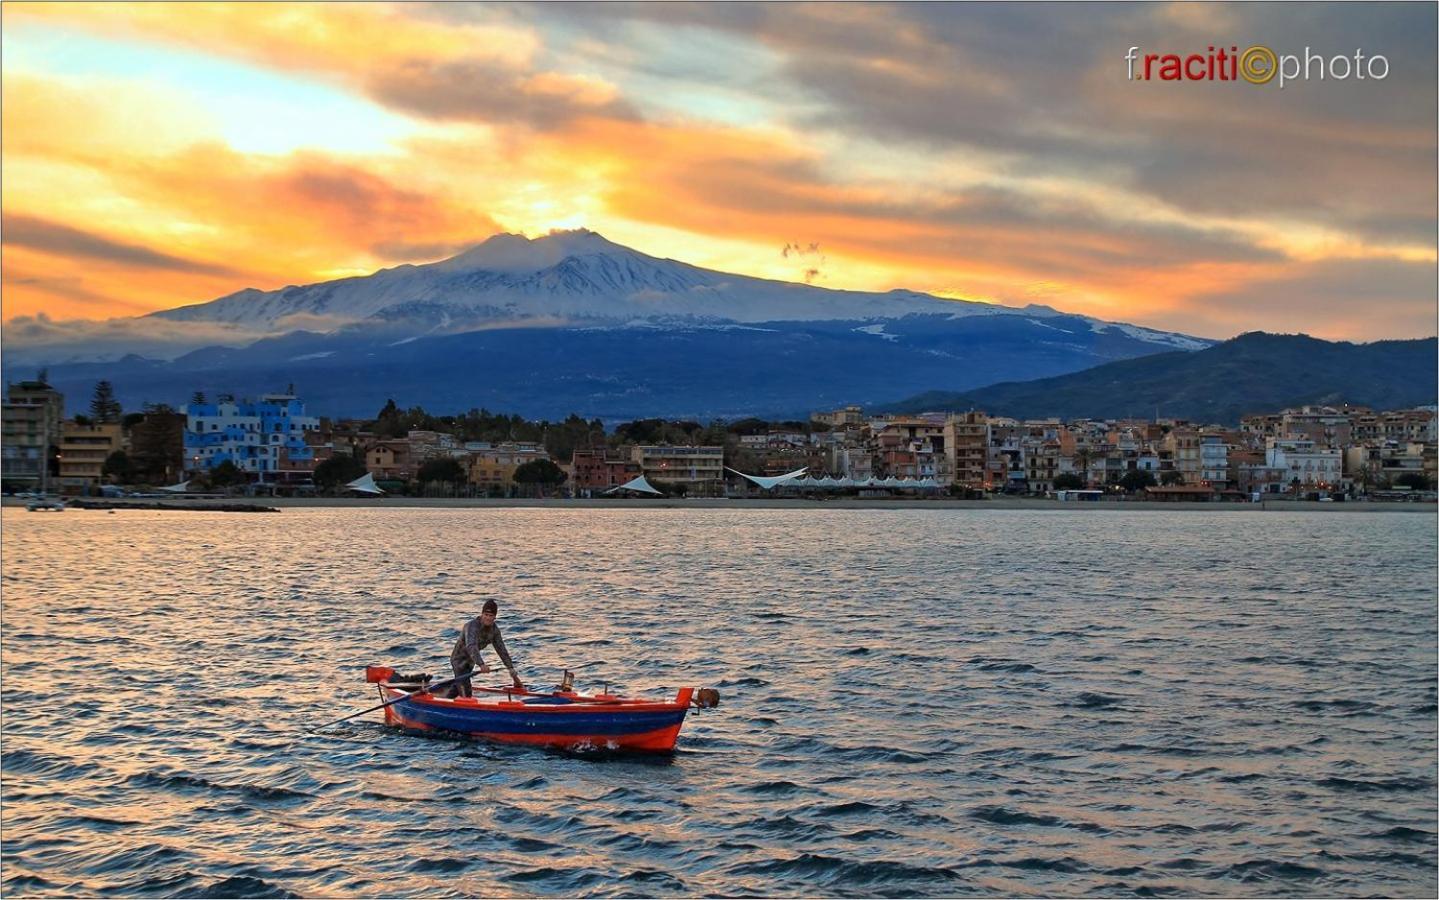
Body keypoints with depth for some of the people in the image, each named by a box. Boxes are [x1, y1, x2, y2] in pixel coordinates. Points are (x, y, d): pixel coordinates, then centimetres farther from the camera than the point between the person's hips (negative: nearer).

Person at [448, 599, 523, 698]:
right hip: (459, 660, -8)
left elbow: (501, 649, -1)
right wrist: (481, 664, -59)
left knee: (457, 688, 27)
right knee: (466, 696, -18)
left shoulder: (494, 629, -7)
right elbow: (471, 646, -45)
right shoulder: (472, 626, -30)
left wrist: (511, 668, -7)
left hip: (470, 662, 8)